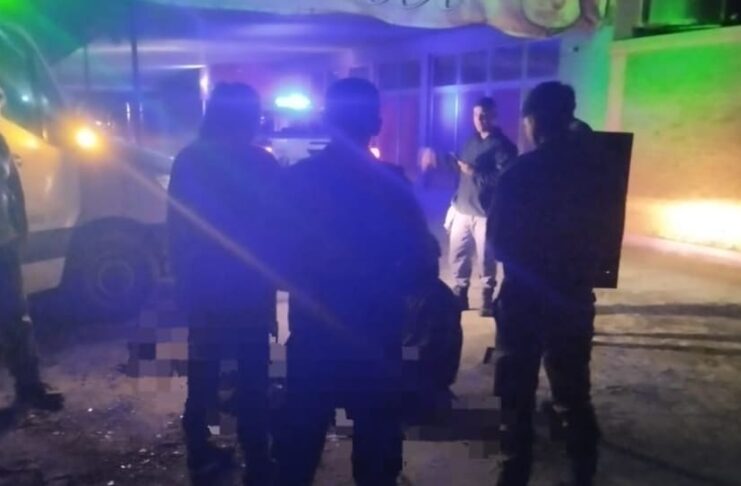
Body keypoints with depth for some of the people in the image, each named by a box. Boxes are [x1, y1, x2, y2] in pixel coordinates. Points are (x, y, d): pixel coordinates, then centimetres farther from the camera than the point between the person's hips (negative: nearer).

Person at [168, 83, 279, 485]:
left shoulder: (188, 160, 2)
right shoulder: (261, 163, -10)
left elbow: (175, 227, 5)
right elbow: (276, 227, -7)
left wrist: (184, 278, 14)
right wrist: (271, 278, 5)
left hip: (201, 286, 4)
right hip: (249, 288, -4)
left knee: (203, 372, 16)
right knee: (252, 378, 5)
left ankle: (200, 454, 28)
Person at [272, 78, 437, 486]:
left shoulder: (296, 179, -5)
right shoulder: (391, 185, -10)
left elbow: (279, 258, 0)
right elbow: (422, 266, -10)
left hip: (311, 334, 2)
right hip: (375, 337, -2)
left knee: (300, 440, 18)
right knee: (376, 441, 15)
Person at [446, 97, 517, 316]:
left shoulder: (503, 145, -5)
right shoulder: (471, 141, 17)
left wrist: (474, 173, -18)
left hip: (485, 212, -6)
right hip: (463, 209, 6)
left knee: (485, 258, -1)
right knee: (458, 254, 8)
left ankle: (487, 299, 13)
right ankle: (460, 294, 22)